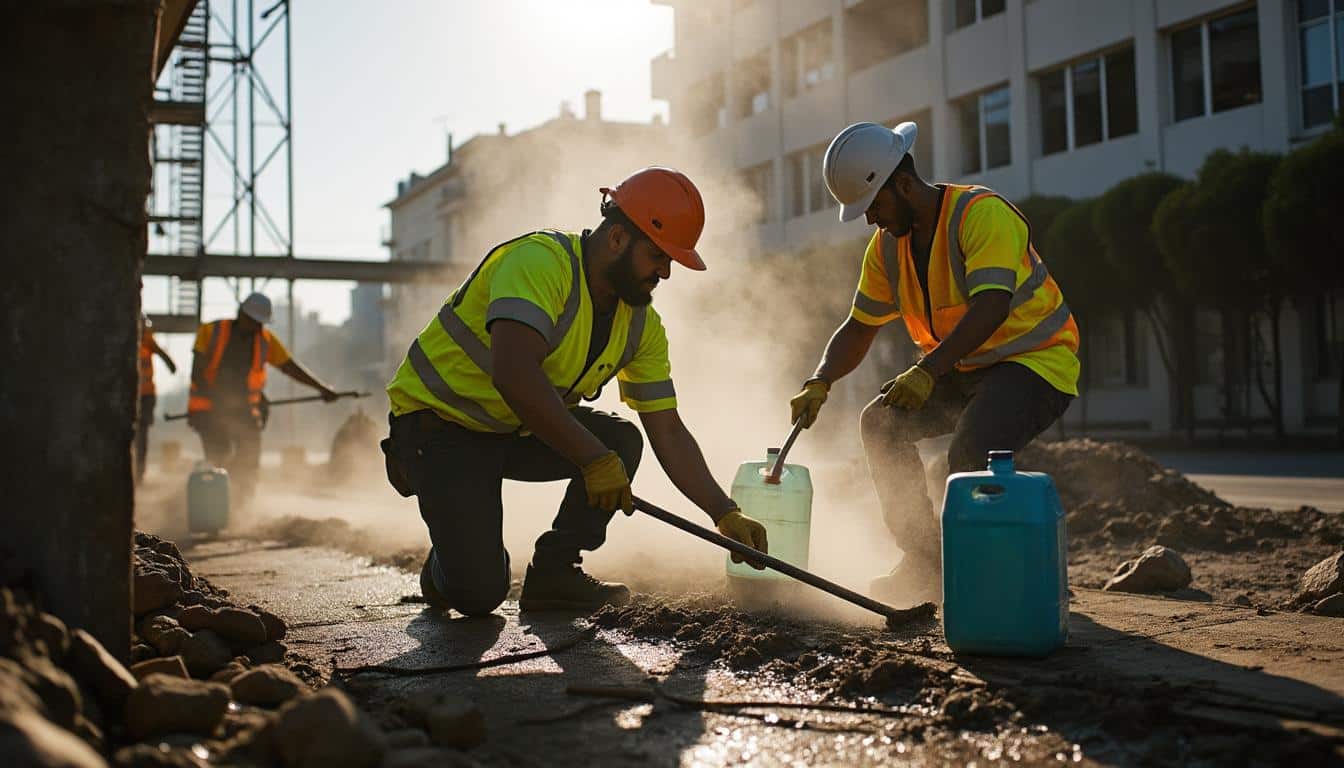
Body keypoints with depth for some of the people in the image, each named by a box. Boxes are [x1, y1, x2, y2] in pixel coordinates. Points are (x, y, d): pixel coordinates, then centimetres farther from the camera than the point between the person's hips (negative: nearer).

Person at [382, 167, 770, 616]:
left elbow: (667, 433, 0)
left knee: (622, 441, -13)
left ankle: (553, 573, 1)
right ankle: (448, 567, 17)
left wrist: (725, 514, -11)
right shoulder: (541, 261, -25)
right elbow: (513, 374, -39)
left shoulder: (641, 324, -1)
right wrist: (594, 459, -36)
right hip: (439, 422, -8)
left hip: (519, 432, 8)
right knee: (479, 592, -20)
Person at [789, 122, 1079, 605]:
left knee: (970, 455, -31)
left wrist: (929, 371, -42)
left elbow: (991, 307, -35)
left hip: (1038, 361, -8)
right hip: (967, 369, 8)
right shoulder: (888, 245, 2)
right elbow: (859, 329, 7)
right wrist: (819, 383, -11)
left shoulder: (982, 214, -23)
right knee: (880, 424, -7)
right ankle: (926, 563, 3)